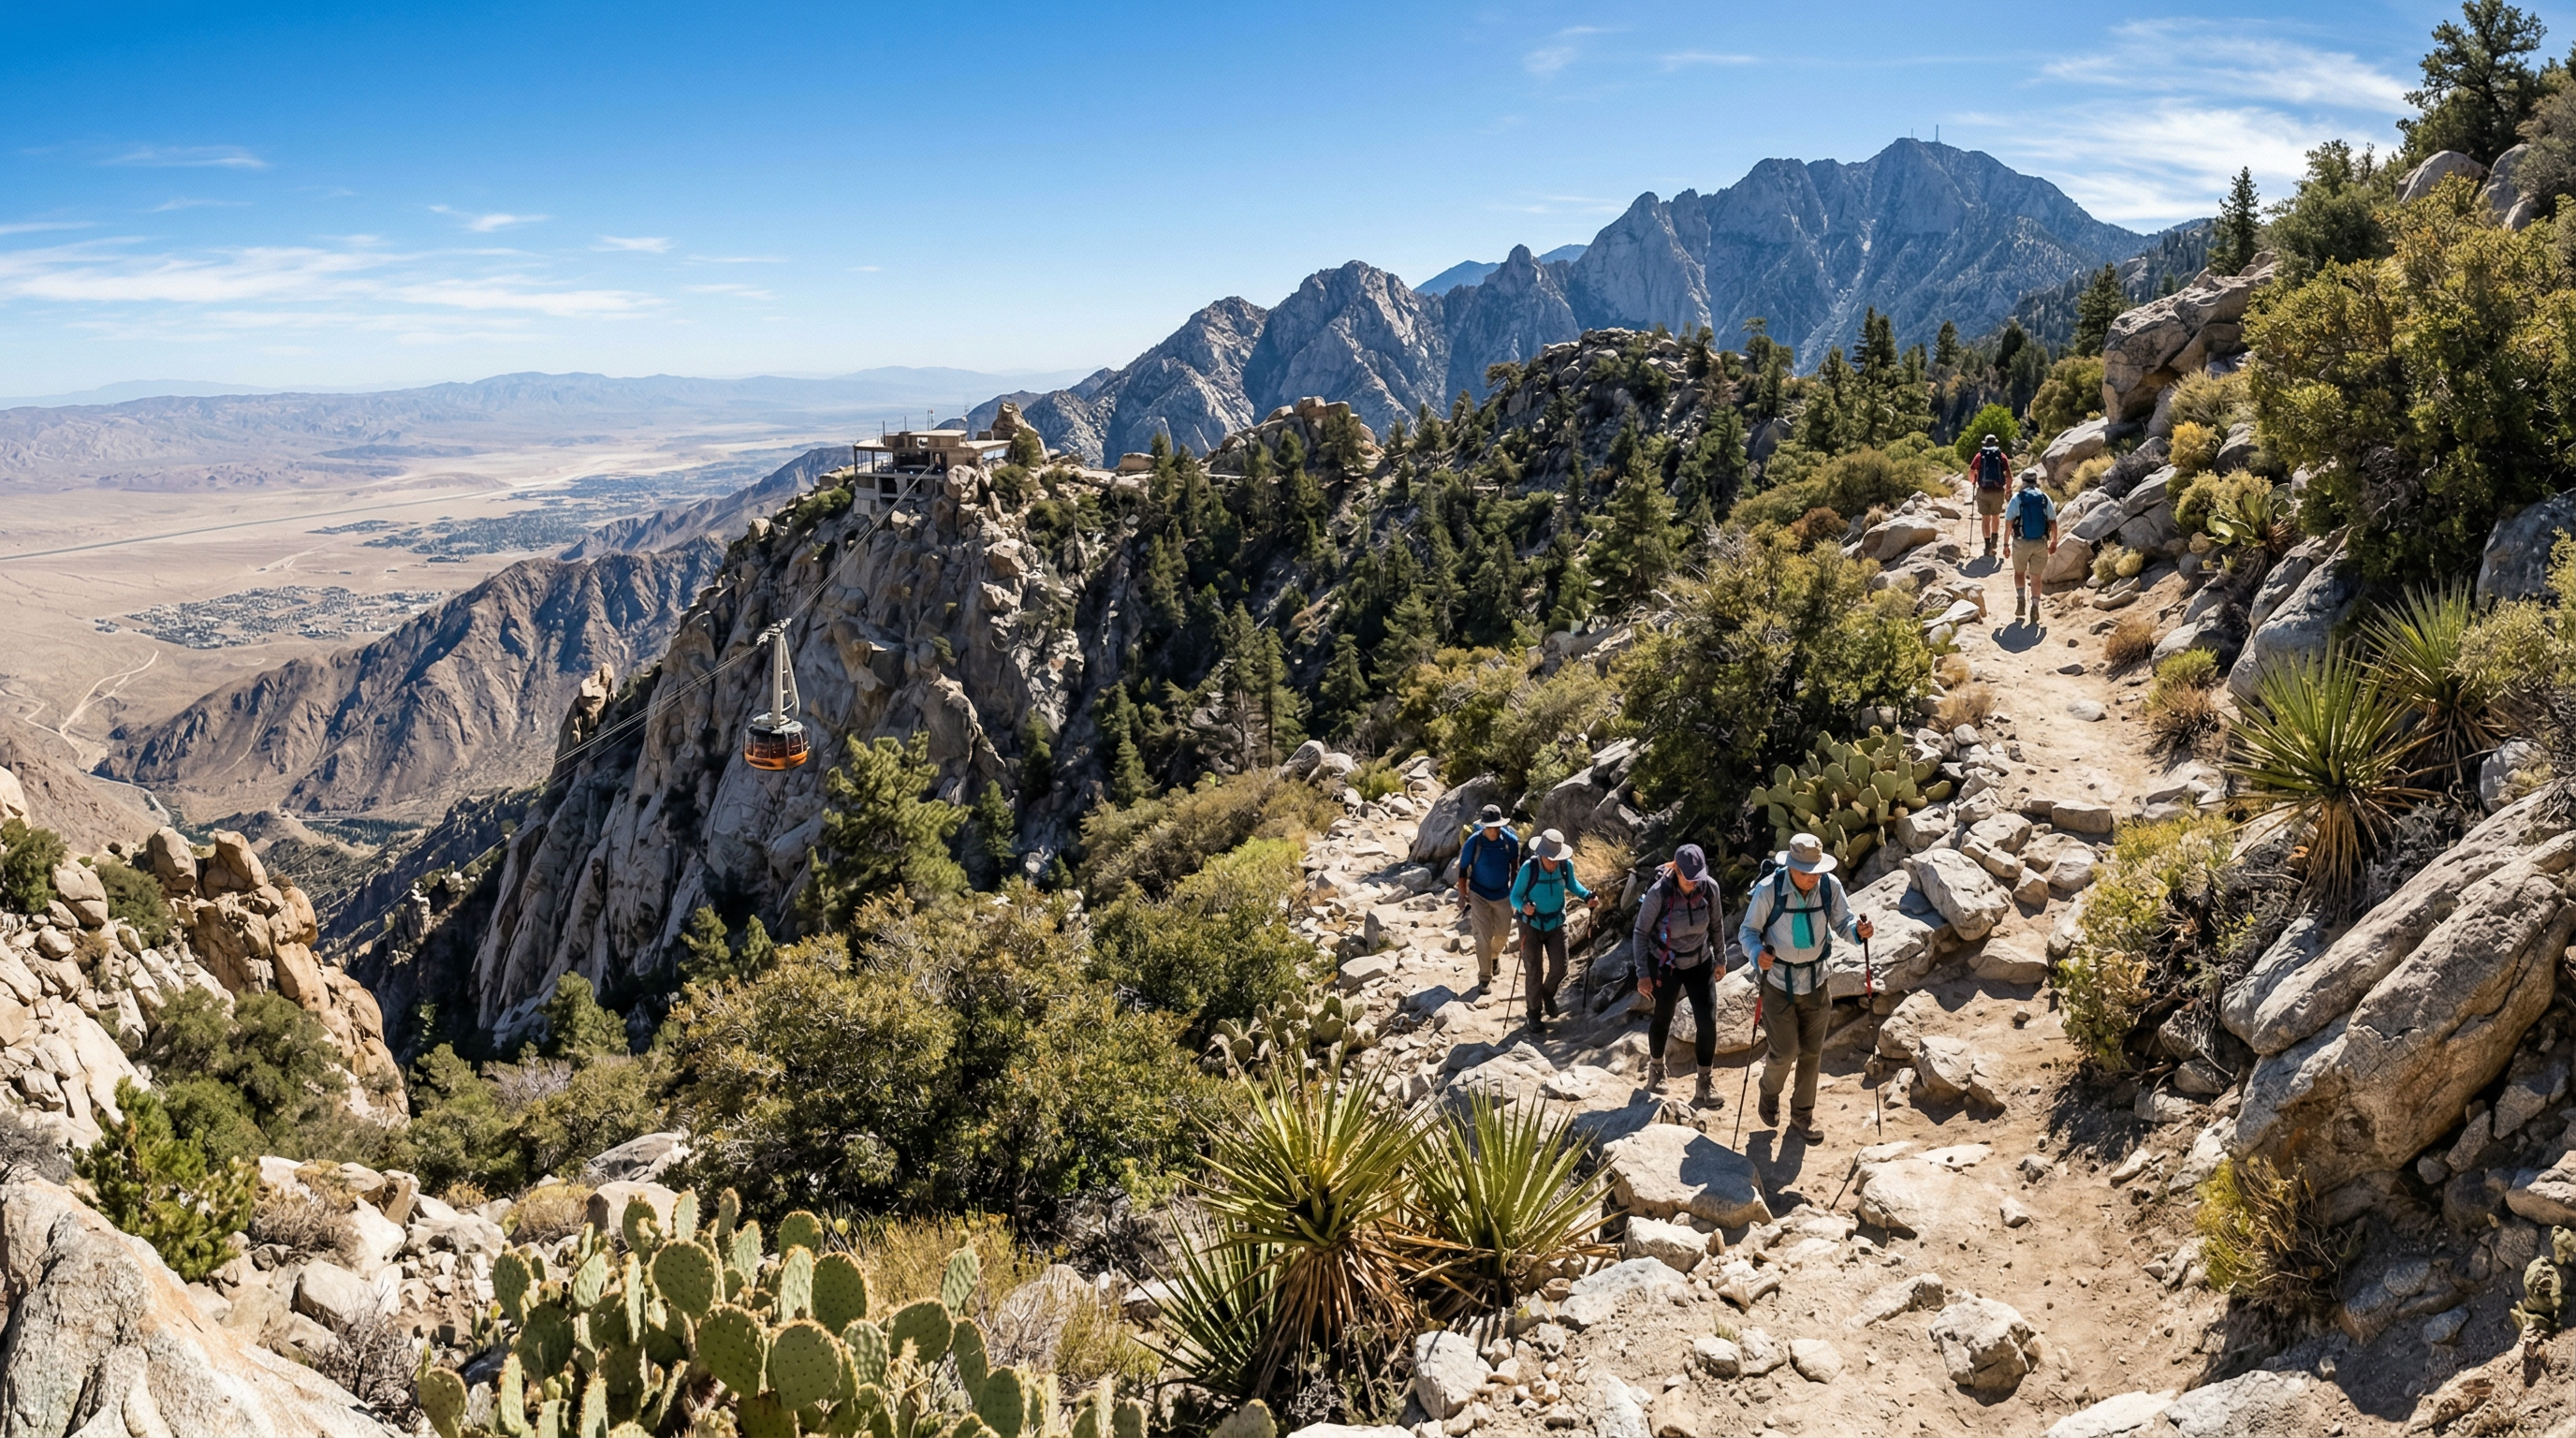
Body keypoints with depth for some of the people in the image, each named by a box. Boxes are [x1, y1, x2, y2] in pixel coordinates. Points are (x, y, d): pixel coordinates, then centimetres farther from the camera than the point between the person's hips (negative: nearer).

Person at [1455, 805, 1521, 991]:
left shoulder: (1510, 840, -14)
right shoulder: (1473, 842, -21)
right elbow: (1463, 868, -10)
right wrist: (1463, 893, -11)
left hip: (1503, 894, 3)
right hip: (1479, 895, -3)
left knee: (1503, 933, 17)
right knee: (1484, 937, -5)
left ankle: (1494, 956, 50)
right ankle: (1484, 977, 8)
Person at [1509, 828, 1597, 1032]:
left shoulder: (1566, 866, -15)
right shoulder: (1529, 868, -24)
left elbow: (1572, 885, 7)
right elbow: (1515, 895, -17)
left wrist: (1587, 895, -11)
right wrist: (1523, 906, -39)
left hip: (1556, 924, 3)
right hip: (1532, 925, -3)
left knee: (1559, 968, 3)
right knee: (1534, 972, 2)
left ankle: (1548, 994, 36)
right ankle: (1534, 1013, 21)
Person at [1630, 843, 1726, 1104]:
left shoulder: (1709, 888, -18)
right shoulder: (1659, 893, -27)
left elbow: (1715, 924, 2)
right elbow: (1641, 933, -15)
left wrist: (1720, 958, 11)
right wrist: (1642, 973, -16)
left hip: (1700, 963, 2)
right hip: (1665, 966, -2)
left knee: (1708, 1022, -6)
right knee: (1663, 1020, 16)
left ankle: (1703, 1087, 9)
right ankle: (1656, 1068, 44)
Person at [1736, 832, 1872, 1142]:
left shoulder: (1830, 886, -13)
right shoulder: (1769, 890, -21)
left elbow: (1842, 922, -7)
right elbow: (1748, 931, -14)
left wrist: (1857, 931, -31)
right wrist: (1757, 952, -35)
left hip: (1815, 982, 3)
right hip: (1779, 984, -3)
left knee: (1811, 1053, 13)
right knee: (1785, 1052, 1)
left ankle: (1802, 1117, 31)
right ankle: (1770, 1093, 35)